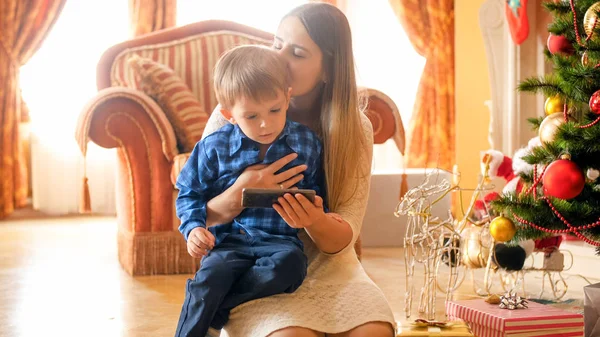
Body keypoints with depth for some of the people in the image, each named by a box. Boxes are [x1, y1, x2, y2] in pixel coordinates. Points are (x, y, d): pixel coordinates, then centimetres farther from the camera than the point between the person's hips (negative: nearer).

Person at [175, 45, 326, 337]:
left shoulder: (306, 143, 6)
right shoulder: (214, 148, 3)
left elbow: (314, 190, 17)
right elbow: (190, 193, 13)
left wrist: (314, 206, -7)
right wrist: (194, 227, -5)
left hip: (280, 239, 1)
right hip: (228, 240, -1)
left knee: (290, 263, -34)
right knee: (211, 276, -33)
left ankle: (214, 313, -22)